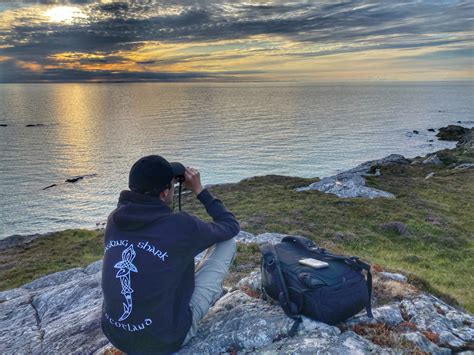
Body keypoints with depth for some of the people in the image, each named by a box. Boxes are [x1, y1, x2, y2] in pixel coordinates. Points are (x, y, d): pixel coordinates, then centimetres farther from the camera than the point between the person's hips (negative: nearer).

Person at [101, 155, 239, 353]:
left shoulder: (114, 220, -5)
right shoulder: (180, 226, -21)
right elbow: (231, 226, -2)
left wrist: (148, 185, 12)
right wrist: (199, 190, 4)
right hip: (165, 338, -5)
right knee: (227, 243, 4)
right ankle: (212, 292, 31)